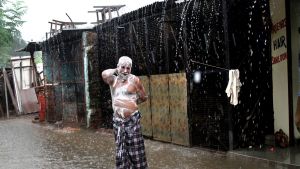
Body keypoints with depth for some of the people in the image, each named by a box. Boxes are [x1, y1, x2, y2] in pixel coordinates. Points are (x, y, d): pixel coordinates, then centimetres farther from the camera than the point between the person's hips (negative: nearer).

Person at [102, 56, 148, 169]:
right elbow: (104, 74, -17)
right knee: (120, 150, 11)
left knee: (136, 150, 1)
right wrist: (116, 71, -1)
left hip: (132, 119, -3)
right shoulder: (113, 80, 5)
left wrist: (133, 102, 10)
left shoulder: (134, 79, -1)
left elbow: (144, 97, 7)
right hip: (118, 120, 3)